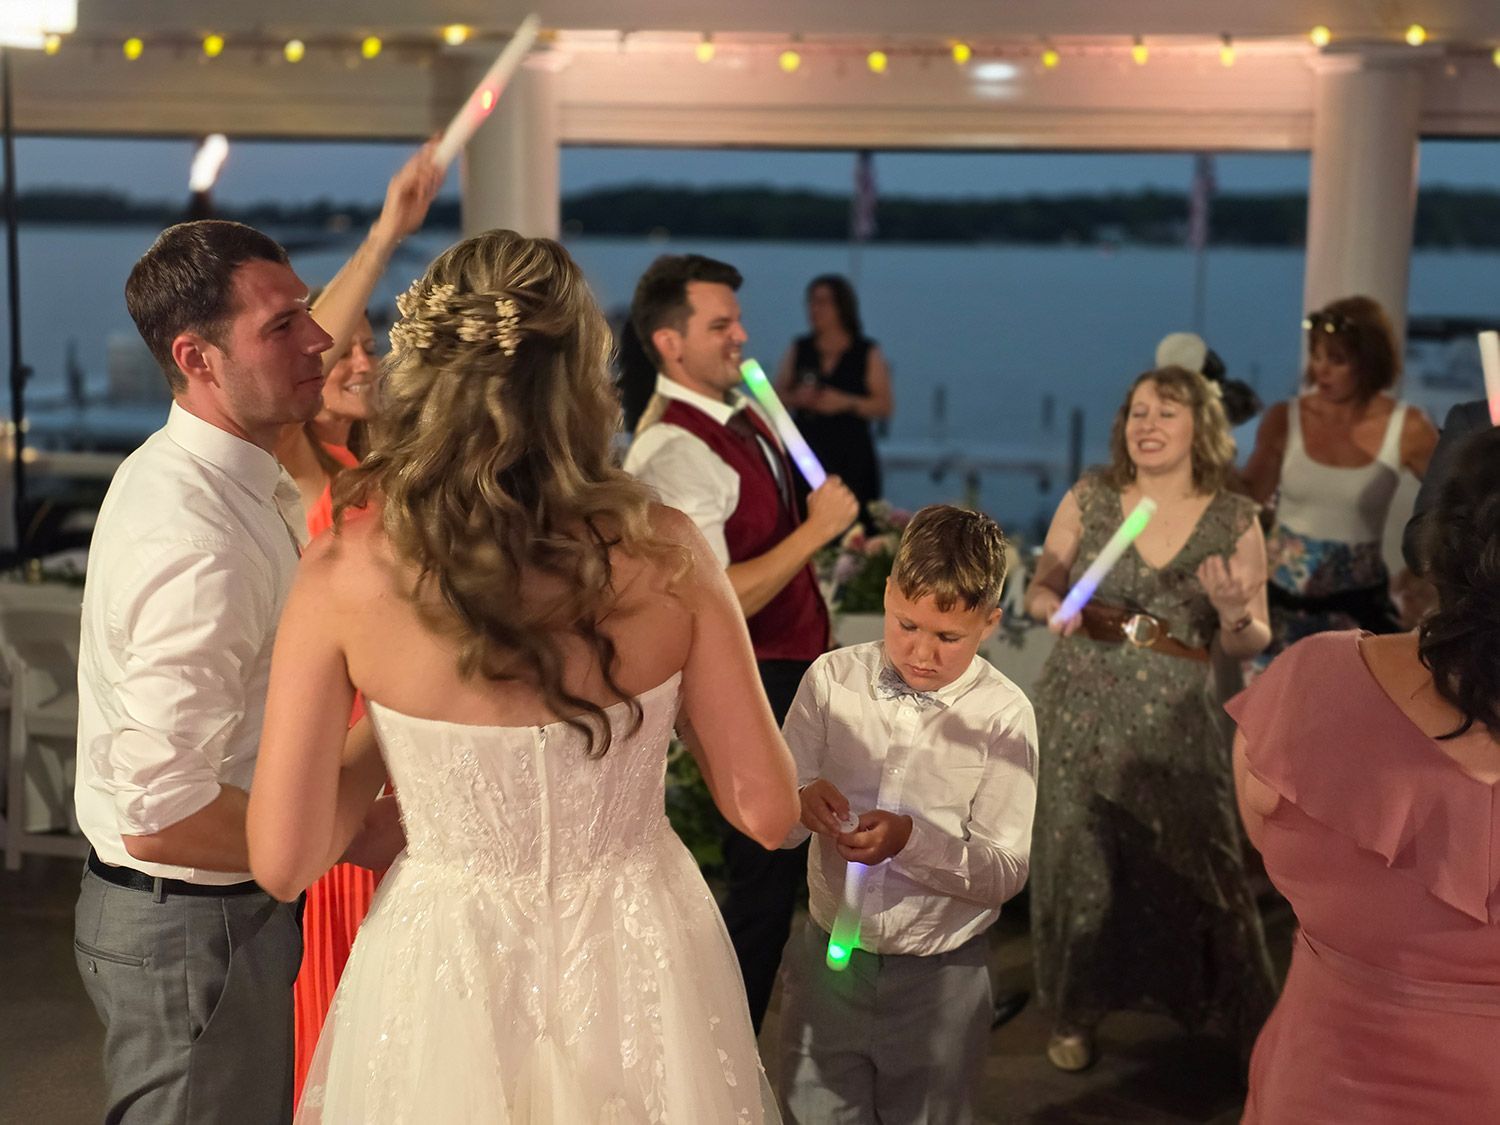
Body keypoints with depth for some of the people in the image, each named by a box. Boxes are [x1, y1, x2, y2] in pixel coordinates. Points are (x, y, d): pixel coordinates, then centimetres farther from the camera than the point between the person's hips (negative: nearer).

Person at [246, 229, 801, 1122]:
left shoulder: (345, 577, -16)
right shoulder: (666, 554, -15)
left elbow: (284, 863, -11)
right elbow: (766, 809, -8)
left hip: (445, 975, 0)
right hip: (638, 972, 1)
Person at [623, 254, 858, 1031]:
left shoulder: (744, 414, 8)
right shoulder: (673, 454, -22)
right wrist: (817, 529, -22)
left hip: (793, 666, 9)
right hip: (752, 683, -9)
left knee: (784, 860, 19)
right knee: (765, 874, -1)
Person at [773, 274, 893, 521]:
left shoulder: (868, 353, 6)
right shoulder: (798, 350, 12)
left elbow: (884, 407, 2)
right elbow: (777, 396, 15)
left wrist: (846, 403, -12)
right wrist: (796, 398, -7)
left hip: (852, 457, -2)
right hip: (804, 452, 2)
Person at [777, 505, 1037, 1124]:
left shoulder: (1003, 715, -10)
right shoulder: (833, 679, -4)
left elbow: (1006, 872, -13)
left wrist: (910, 839, -29)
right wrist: (803, 802, -26)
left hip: (940, 980, -2)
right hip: (828, 957, 2)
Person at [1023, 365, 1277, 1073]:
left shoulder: (1234, 521, -1)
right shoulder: (1089, 498, 1)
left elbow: (1251, 644, 4)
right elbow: (1038, 591, 9)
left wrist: (1233, 614, -18)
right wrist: (1054, 608, -14)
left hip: (1175, 724, -1)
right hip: (1080, 713, 1)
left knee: (1197, 867, 0)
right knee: (1079, 861, 9)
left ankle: (1247, 1021, 22)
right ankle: (1076, 1013, 30)